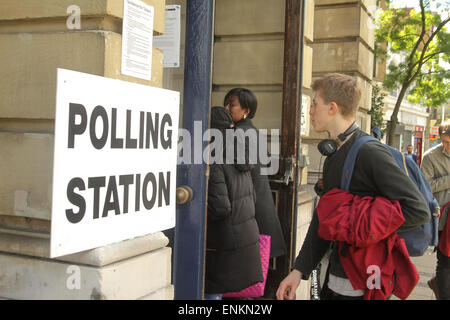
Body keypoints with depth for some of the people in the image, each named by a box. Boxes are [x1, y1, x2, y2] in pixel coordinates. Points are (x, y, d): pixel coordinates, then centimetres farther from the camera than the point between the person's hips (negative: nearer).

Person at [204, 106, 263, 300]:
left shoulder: (213, 163, -17)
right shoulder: (239, 161, 10)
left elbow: (220, 208, -21)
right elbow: (252, 198, 18)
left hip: (224, 245, -9)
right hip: (248, 238, 9)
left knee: (212, 293, 0)